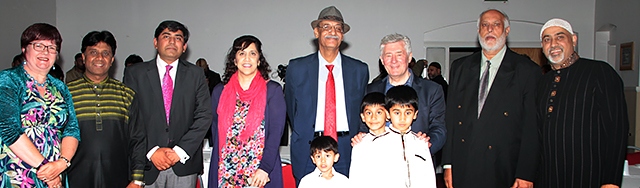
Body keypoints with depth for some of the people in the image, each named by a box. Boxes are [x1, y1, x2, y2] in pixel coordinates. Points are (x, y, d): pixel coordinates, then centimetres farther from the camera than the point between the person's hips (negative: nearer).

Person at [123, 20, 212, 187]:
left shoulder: (195, 74, 7)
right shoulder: (135, 73, 4)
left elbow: (204, 116, 0)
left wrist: (180, 150, -9)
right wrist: (151, 151, -11)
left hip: (184, 164, 1)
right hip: (147, 164, 0)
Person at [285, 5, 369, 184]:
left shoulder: (360, 69, 6)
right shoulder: (296, 67, 4)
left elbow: (362, 110, 13)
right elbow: (291, 108, 11)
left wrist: (357, 139, 7)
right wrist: (303, 136, 10)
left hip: (347, 150, 1)